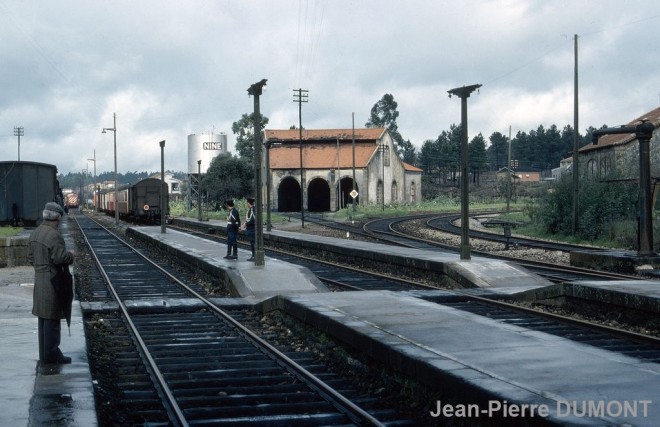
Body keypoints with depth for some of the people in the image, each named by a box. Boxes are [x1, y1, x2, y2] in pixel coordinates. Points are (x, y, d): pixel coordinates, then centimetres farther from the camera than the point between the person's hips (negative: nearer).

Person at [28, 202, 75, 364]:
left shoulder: (35, 233, 8)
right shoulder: (54, 235, -20)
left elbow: (30, 256, 14)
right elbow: (60, 257, -24)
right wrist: (70, 254, -5)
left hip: (39, 280, 9)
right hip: (53, 281, -9)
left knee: (44, 318, 15)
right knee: (52, 319, -2)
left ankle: (44, 354, 23)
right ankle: (51, 354, 3)